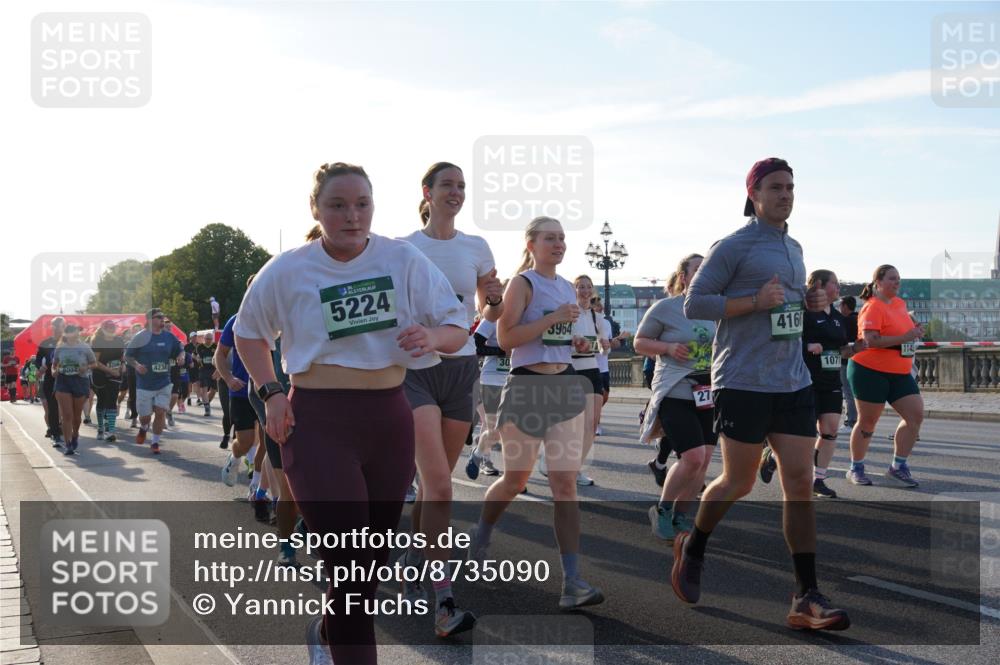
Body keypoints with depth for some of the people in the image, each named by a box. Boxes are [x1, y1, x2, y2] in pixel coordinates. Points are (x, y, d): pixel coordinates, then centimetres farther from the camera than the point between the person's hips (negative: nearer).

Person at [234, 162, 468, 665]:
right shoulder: (287, 271, -3)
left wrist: (432, 336, -23)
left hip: (389, 419, 3)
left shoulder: (404, 260, -2)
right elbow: (248, 332, 14)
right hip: (319, 424, -3)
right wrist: (270, 393, 2)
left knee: (374, 554, 16)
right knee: (351, 563, -11)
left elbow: (457, 329, 0)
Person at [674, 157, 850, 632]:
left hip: (793, 382, 6)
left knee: (800, 481, -1)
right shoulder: (733, 246, -6)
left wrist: (809, 303, 7)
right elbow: (693, 304, -9)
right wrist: (755, 301, -19)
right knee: (739, 482, 1)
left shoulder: (794, 248, 17)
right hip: (743, 383, -6)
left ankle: (807, 598, 0)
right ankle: (692, 547, 30)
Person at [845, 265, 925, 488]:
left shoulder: (899, 303, 11)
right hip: (870, 371, -8)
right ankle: (855, 469, 17)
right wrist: (906, 337, -26)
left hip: (900, 373, 8)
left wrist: (914, 331, 8)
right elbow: (871, 340, -25)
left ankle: (898, 467, 10)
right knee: (868, 421, 2)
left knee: (916, 414, 0)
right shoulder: (872, 307, -15)